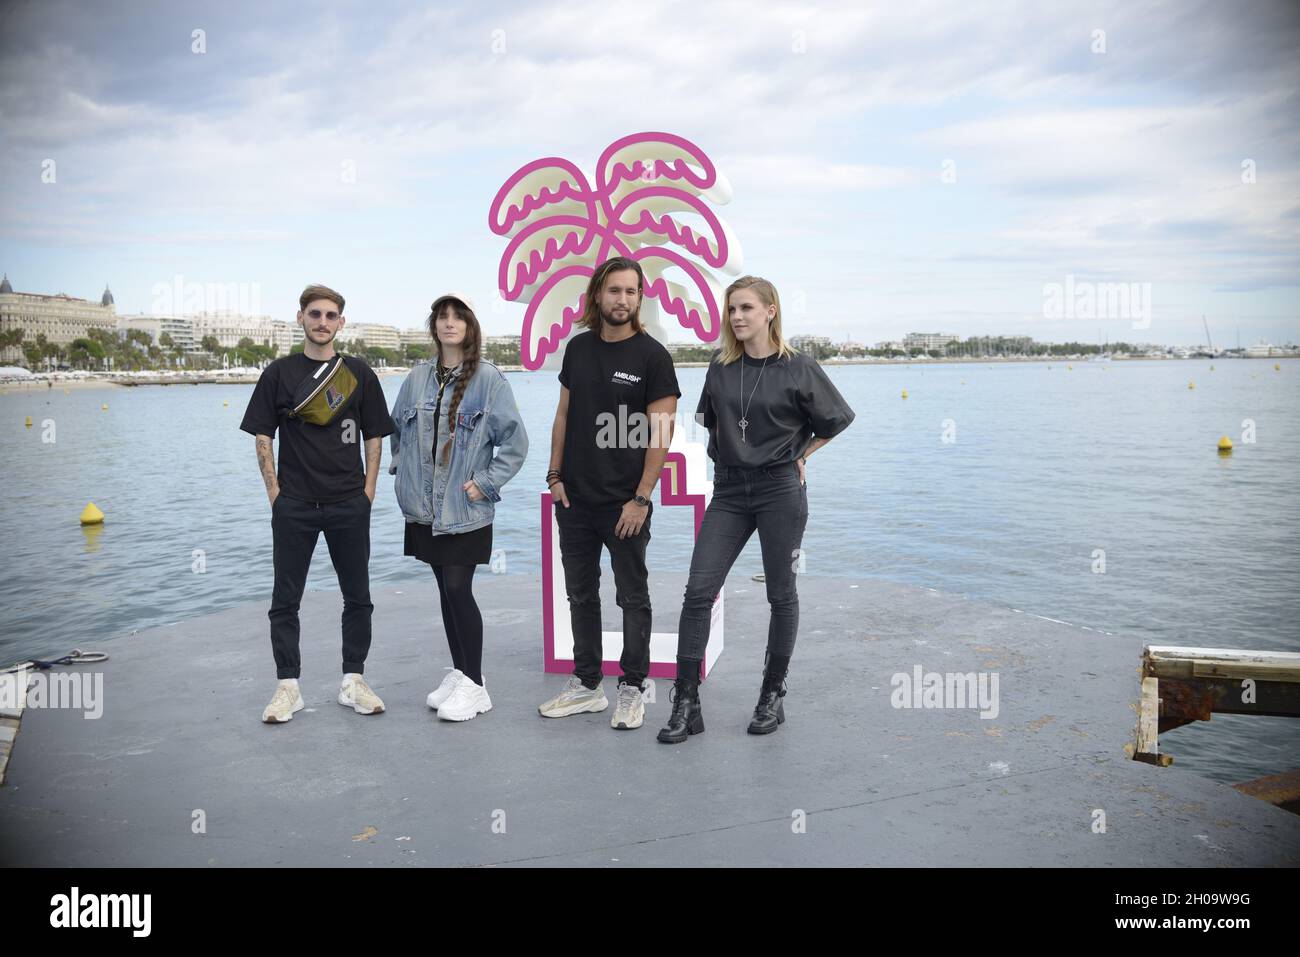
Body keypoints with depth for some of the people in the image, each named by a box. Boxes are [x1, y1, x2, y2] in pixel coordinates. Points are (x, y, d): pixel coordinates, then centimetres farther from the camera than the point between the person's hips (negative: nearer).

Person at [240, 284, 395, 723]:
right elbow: (262, 436, 5)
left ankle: (353, 681, 19)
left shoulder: (358, 373, 5)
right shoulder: (279, 373, 4)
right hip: (294, 505, 0)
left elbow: (374, 437, 7)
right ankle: (287, 686, 16)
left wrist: (368, 492, 0)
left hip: (349, 504, 1)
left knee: (357, 597, 7)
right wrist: (275, 493, -2)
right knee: (285, 600, 4)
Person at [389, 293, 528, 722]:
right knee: (446, 590, 12)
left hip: (466, 509, -5)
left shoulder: (488, 378, -7)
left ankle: (473, 685, 6)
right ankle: (459, 672, 25)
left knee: (458, 590, -7)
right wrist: (403, 469, 12)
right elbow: (397, 427, 22)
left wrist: (485, 482, -9)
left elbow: (515, 440, -6)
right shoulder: (418, 377, 7)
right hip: (425, 507, 5)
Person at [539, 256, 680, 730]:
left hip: (625, 503, -5)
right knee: (581, 594, 13)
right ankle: (586, 685, 26)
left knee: (633, 597, 6)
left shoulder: (652, 355, -8)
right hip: (575, 498, 5)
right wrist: (555, 475, 5)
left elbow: (660, 433, -11)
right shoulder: (578, 348, 7)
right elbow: (564, 415, 13)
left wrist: (641, 498, -15)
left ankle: (632, 690, 19)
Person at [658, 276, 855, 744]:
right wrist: (727, 452, 11)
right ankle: (685, 704, 2)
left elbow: (838, 418, 6)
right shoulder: (720, 365, 5)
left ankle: (773, 695, 23)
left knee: (781, 594, 7)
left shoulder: (798, 368, -5)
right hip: (729, 491, 3)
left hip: (780, 490, -3)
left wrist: (799, 453, 6)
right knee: (698, 591, -4)